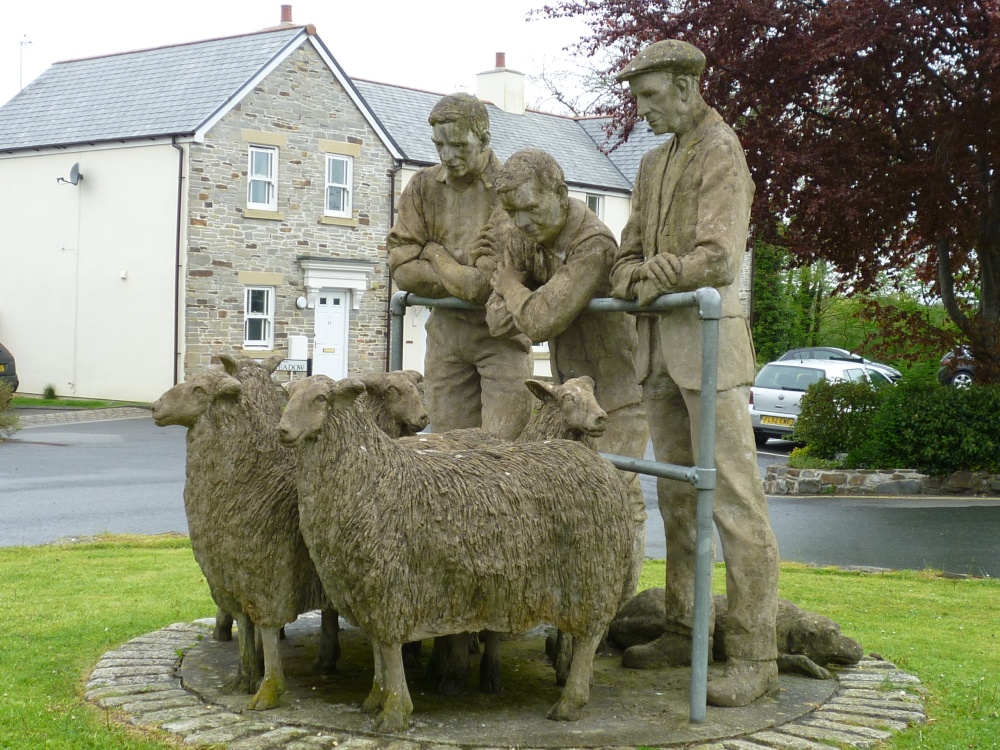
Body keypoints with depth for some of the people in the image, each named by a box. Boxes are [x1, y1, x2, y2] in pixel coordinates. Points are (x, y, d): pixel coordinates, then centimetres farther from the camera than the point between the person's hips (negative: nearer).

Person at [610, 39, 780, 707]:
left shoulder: (721, 153, -6)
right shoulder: (654, 163, 20)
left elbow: (718, 258, -16)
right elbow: (632, 246, 19)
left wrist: (649, 276, -6)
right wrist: (631, 277, -3)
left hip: (710, 337, -8)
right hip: (660, 343, 9)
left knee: (734, 498, -10)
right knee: (677, 494, 11)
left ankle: (755, 658, -9)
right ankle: (683, 631, 19)